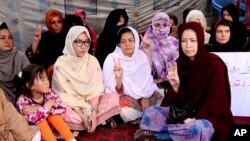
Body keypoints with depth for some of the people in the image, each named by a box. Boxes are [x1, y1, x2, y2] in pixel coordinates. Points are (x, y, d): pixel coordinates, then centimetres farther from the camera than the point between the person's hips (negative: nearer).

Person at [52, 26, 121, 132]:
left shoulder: (93, 61, -3)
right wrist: (83, 117, -24)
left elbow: (96, 90, -7)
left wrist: (94, 113, -22)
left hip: (92, 103, 2)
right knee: (66, 114, -36)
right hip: (71, 106, -2)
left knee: (113, 98, -22)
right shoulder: (61, 64, -13)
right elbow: (65, 96, -15)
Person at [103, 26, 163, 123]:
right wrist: (118, 78, -37)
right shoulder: (112, 59, -14)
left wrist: (145, 97, -19)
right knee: (127, 112, -33)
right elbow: (117, 91, -16)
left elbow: (147, 79, -3)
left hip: (144, 93, 4)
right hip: (123, 95, -3)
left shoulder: (141, 55, -2)